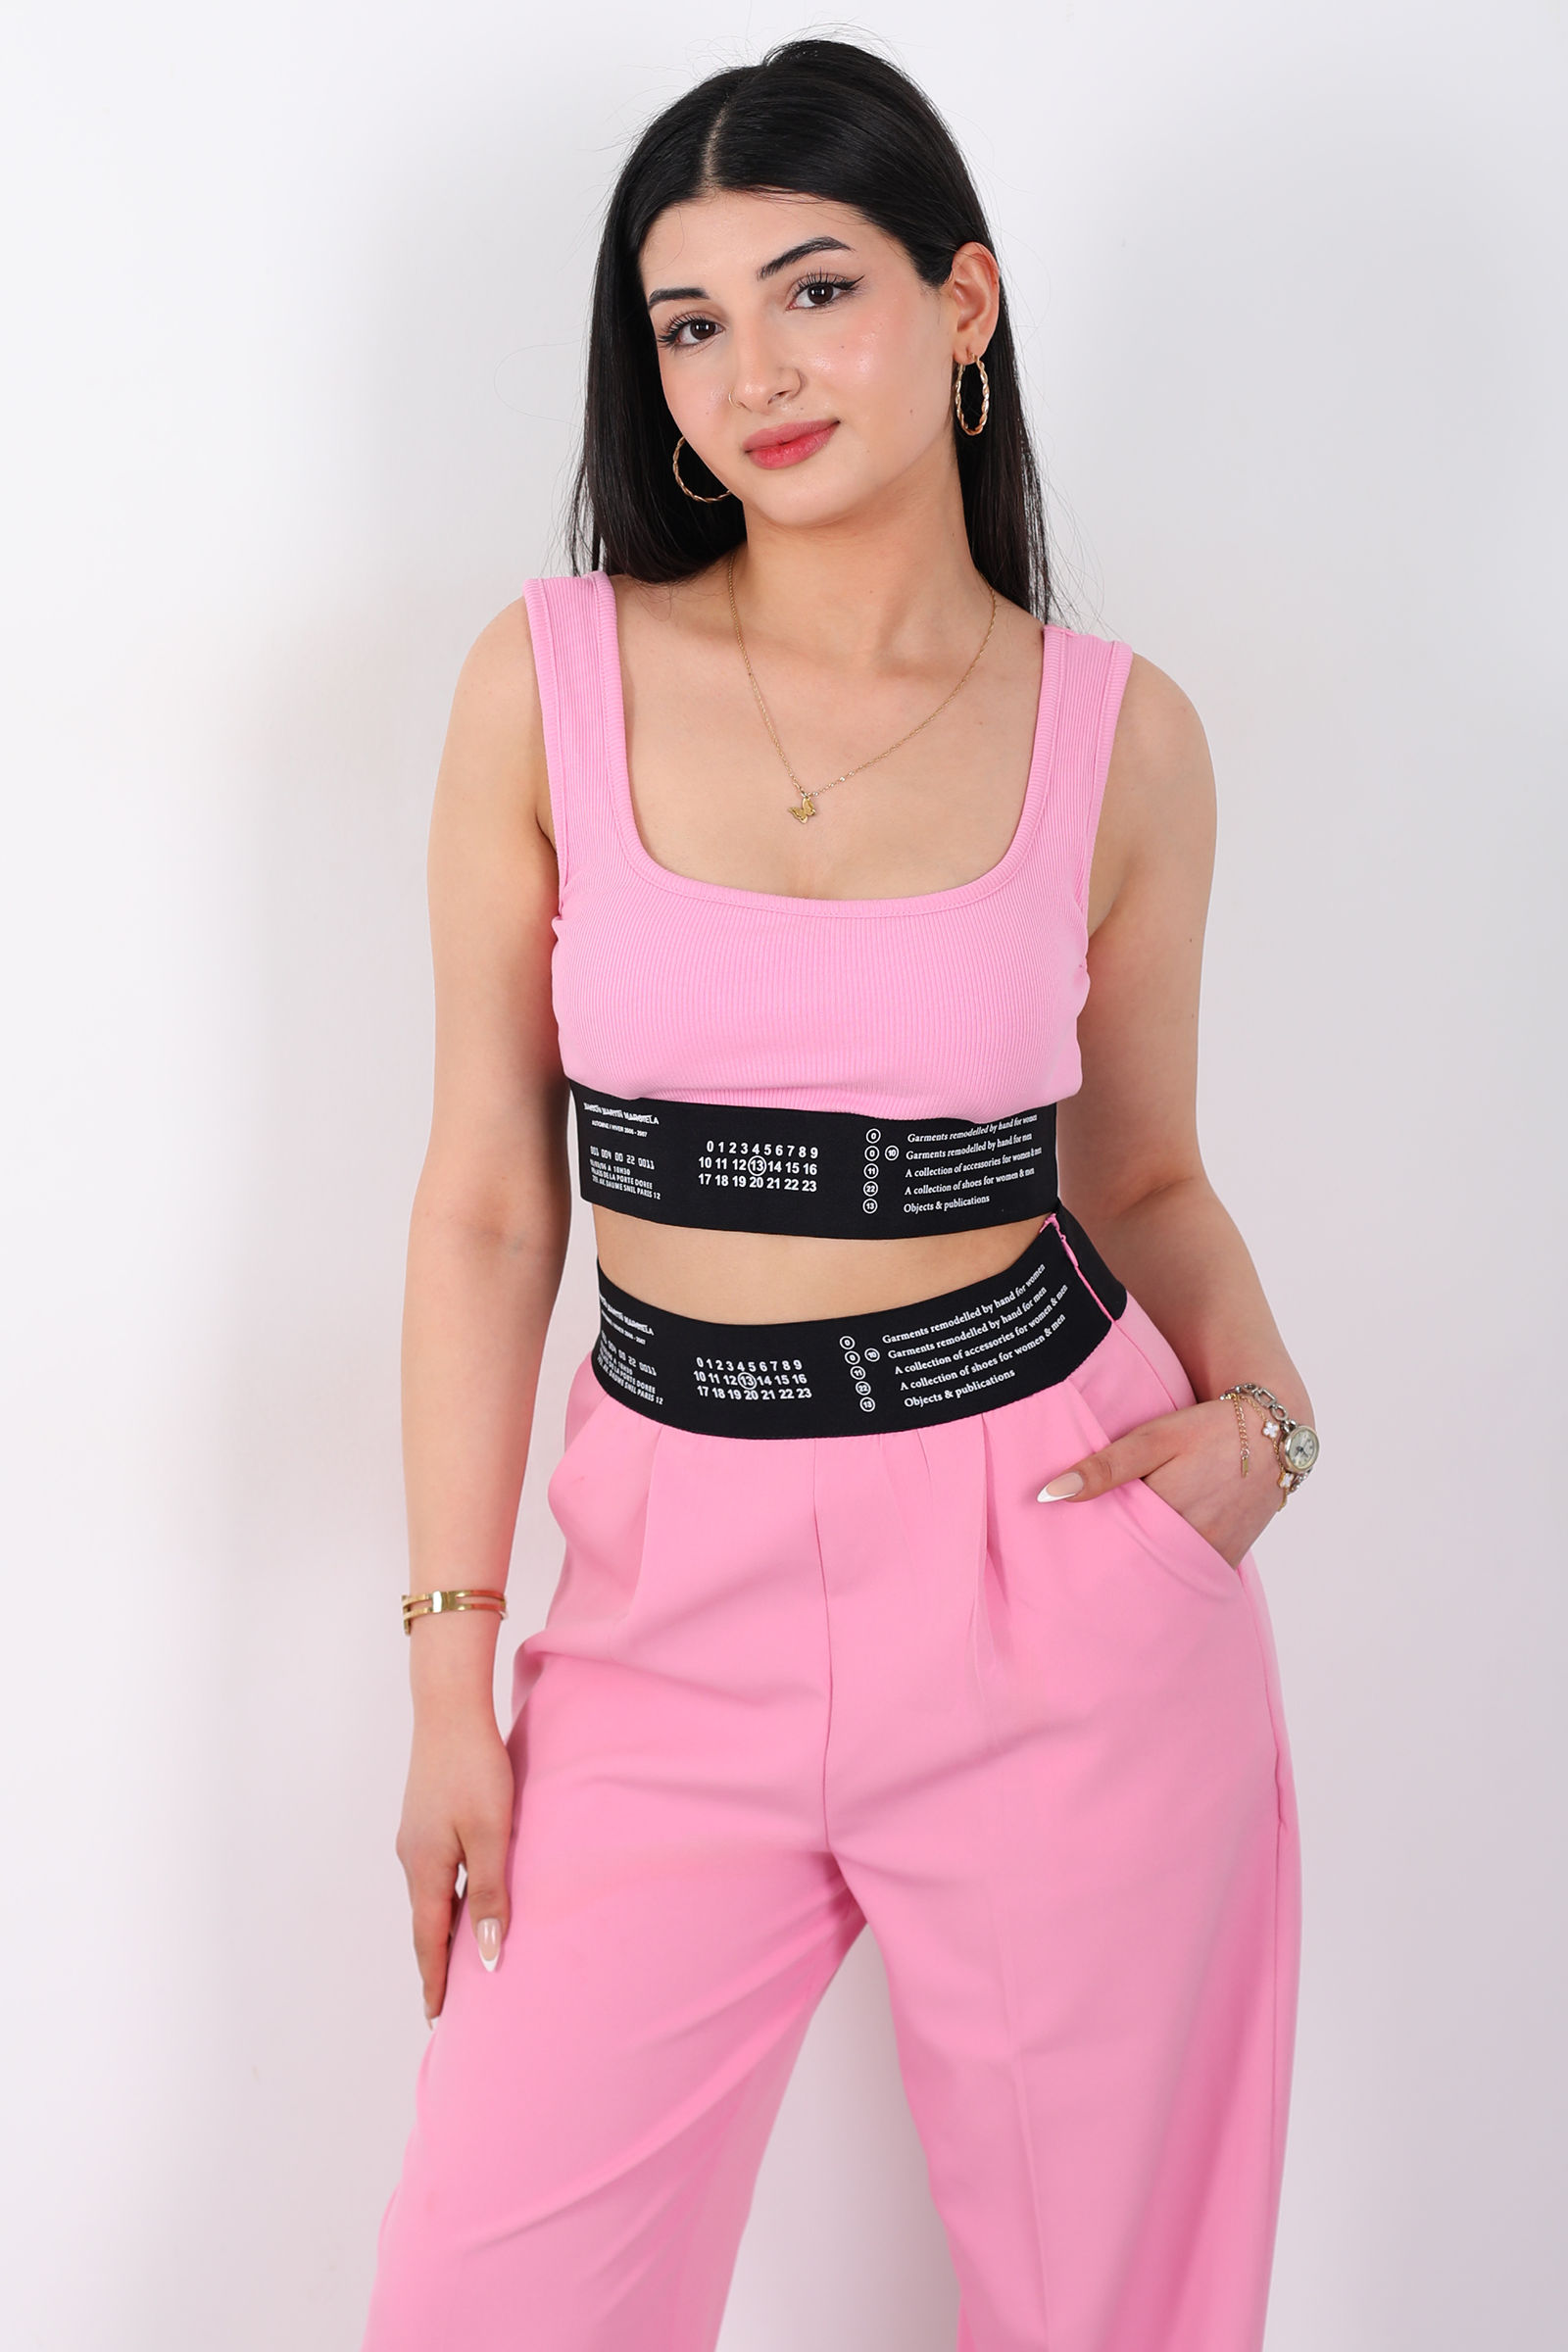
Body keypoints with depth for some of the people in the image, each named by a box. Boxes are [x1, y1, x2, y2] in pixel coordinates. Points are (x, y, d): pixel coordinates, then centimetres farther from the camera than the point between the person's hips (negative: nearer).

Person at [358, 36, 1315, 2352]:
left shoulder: (1117, 733, -1)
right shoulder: (551, 681, -2)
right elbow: (489, 1200, 0)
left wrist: (1259, 1411, -8)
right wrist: (455, 1673, -1)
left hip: (1063, 1575, 0)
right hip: (678, 1594, 0)